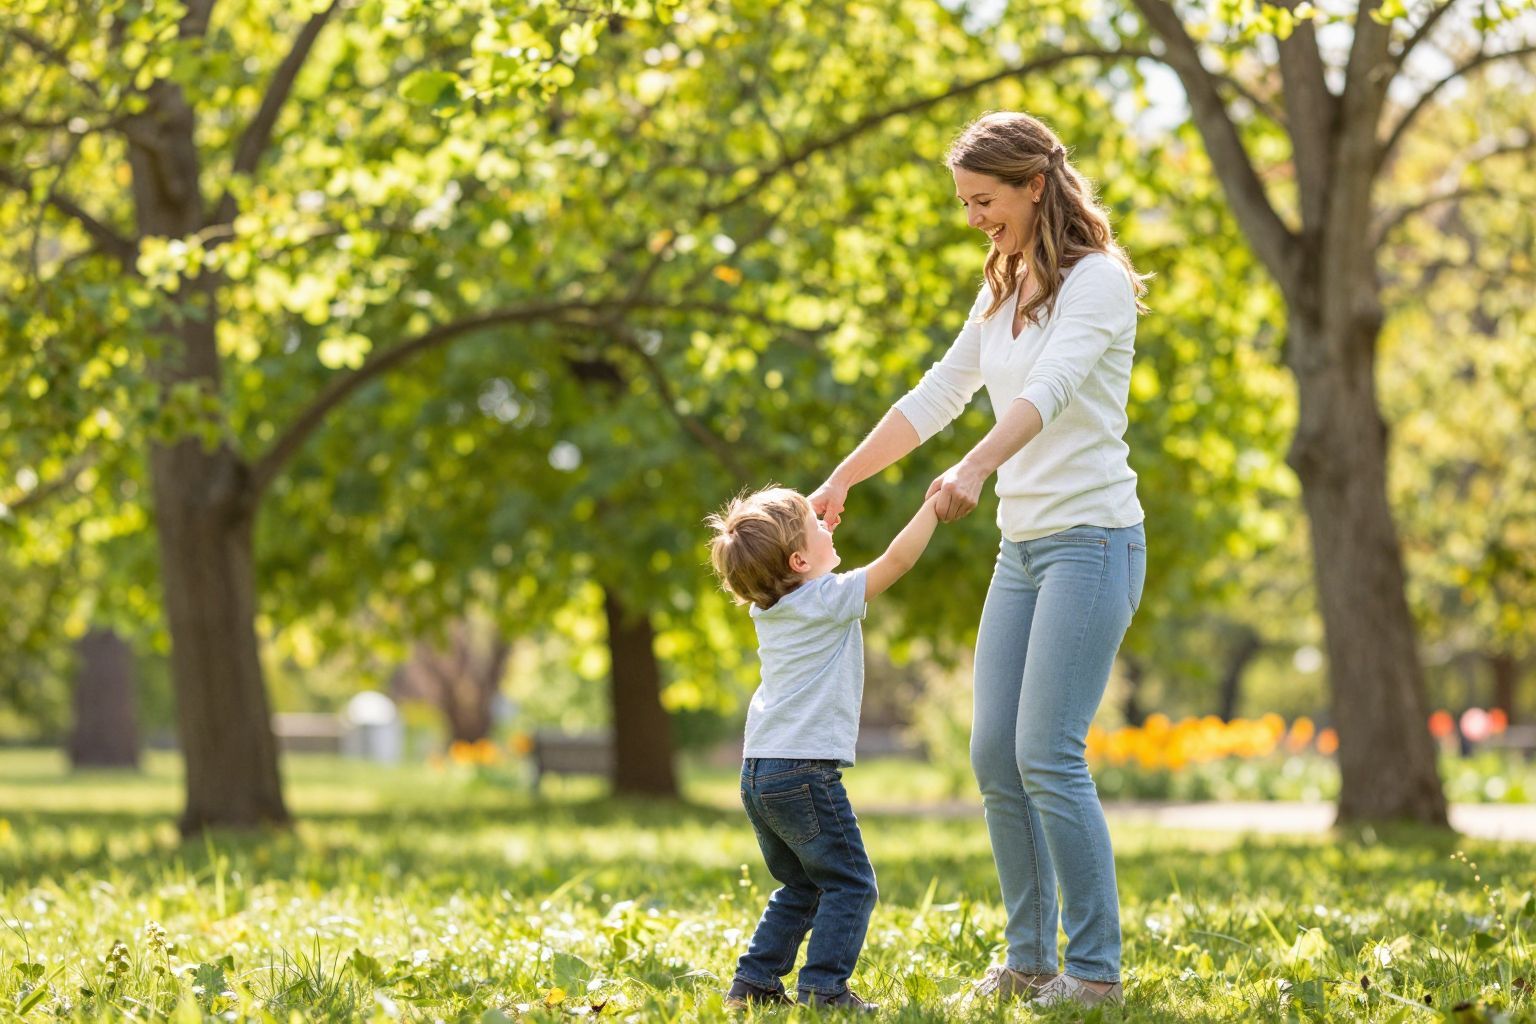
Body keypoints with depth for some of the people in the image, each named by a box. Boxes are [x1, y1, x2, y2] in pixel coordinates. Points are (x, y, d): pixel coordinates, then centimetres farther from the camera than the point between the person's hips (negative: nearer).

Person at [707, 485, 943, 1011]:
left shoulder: (769, 608, 12)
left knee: (801, 887, 20)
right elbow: (896, 560, -9)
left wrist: (812, 517, 33)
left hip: (759, 773, 8)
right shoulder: (829, 599, -9)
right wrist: (933, 505, 0)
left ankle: (753, 983, 16)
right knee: (850, 883, -1)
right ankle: (822, 988, -8)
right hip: (805, 770, -8)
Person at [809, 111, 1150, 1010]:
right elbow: (935, 400, 22)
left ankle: (1097, 968, -6)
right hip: (1023, 547, 8)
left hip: (1093, 540, -8)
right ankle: (1029, 959, 13)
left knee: (1048, 755, -13)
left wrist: (975, 468, -44)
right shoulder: (1005, 294, 15)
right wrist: (840, 483, 20)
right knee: (996, 758, 5)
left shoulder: (1096, 280, -10)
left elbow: (1051, 389, -28)